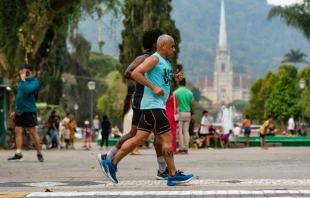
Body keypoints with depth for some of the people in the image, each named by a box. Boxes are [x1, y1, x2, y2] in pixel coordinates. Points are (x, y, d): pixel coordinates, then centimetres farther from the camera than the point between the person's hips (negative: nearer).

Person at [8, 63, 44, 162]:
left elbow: (27, 90, -27)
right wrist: (15, 110, 21)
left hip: (29, 111, -8)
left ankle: (39, 154, 7)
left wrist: (23, 80, -16)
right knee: (18, 131, 1)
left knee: (33, 132, -2)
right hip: (19, 111, 8)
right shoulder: (21, 82, 15)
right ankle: (18, 154, 2)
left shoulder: (34, 81, -8)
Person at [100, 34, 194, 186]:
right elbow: (135, 73, -20)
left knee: (139, 138, 8)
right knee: (167, 138, -7)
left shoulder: (166, 62, 19)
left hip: (157, 105, 10)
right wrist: (153, 87, -23)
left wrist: (175, 78, 11)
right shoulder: (154, 59, -10)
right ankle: (173, 175, -3)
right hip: (153, 104, -10)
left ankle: (111, 163, 11)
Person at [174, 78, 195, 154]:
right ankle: (186, 148, 5)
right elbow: (192, 105, 6)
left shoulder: (176, 92, -6)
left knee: (180, 131, -2)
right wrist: (193, 115, 13)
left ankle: (181, 148, -7)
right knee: (186, 131, 8)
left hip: (179, 113, -4)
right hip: (188, 113, 4)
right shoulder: (189, 93, 6)